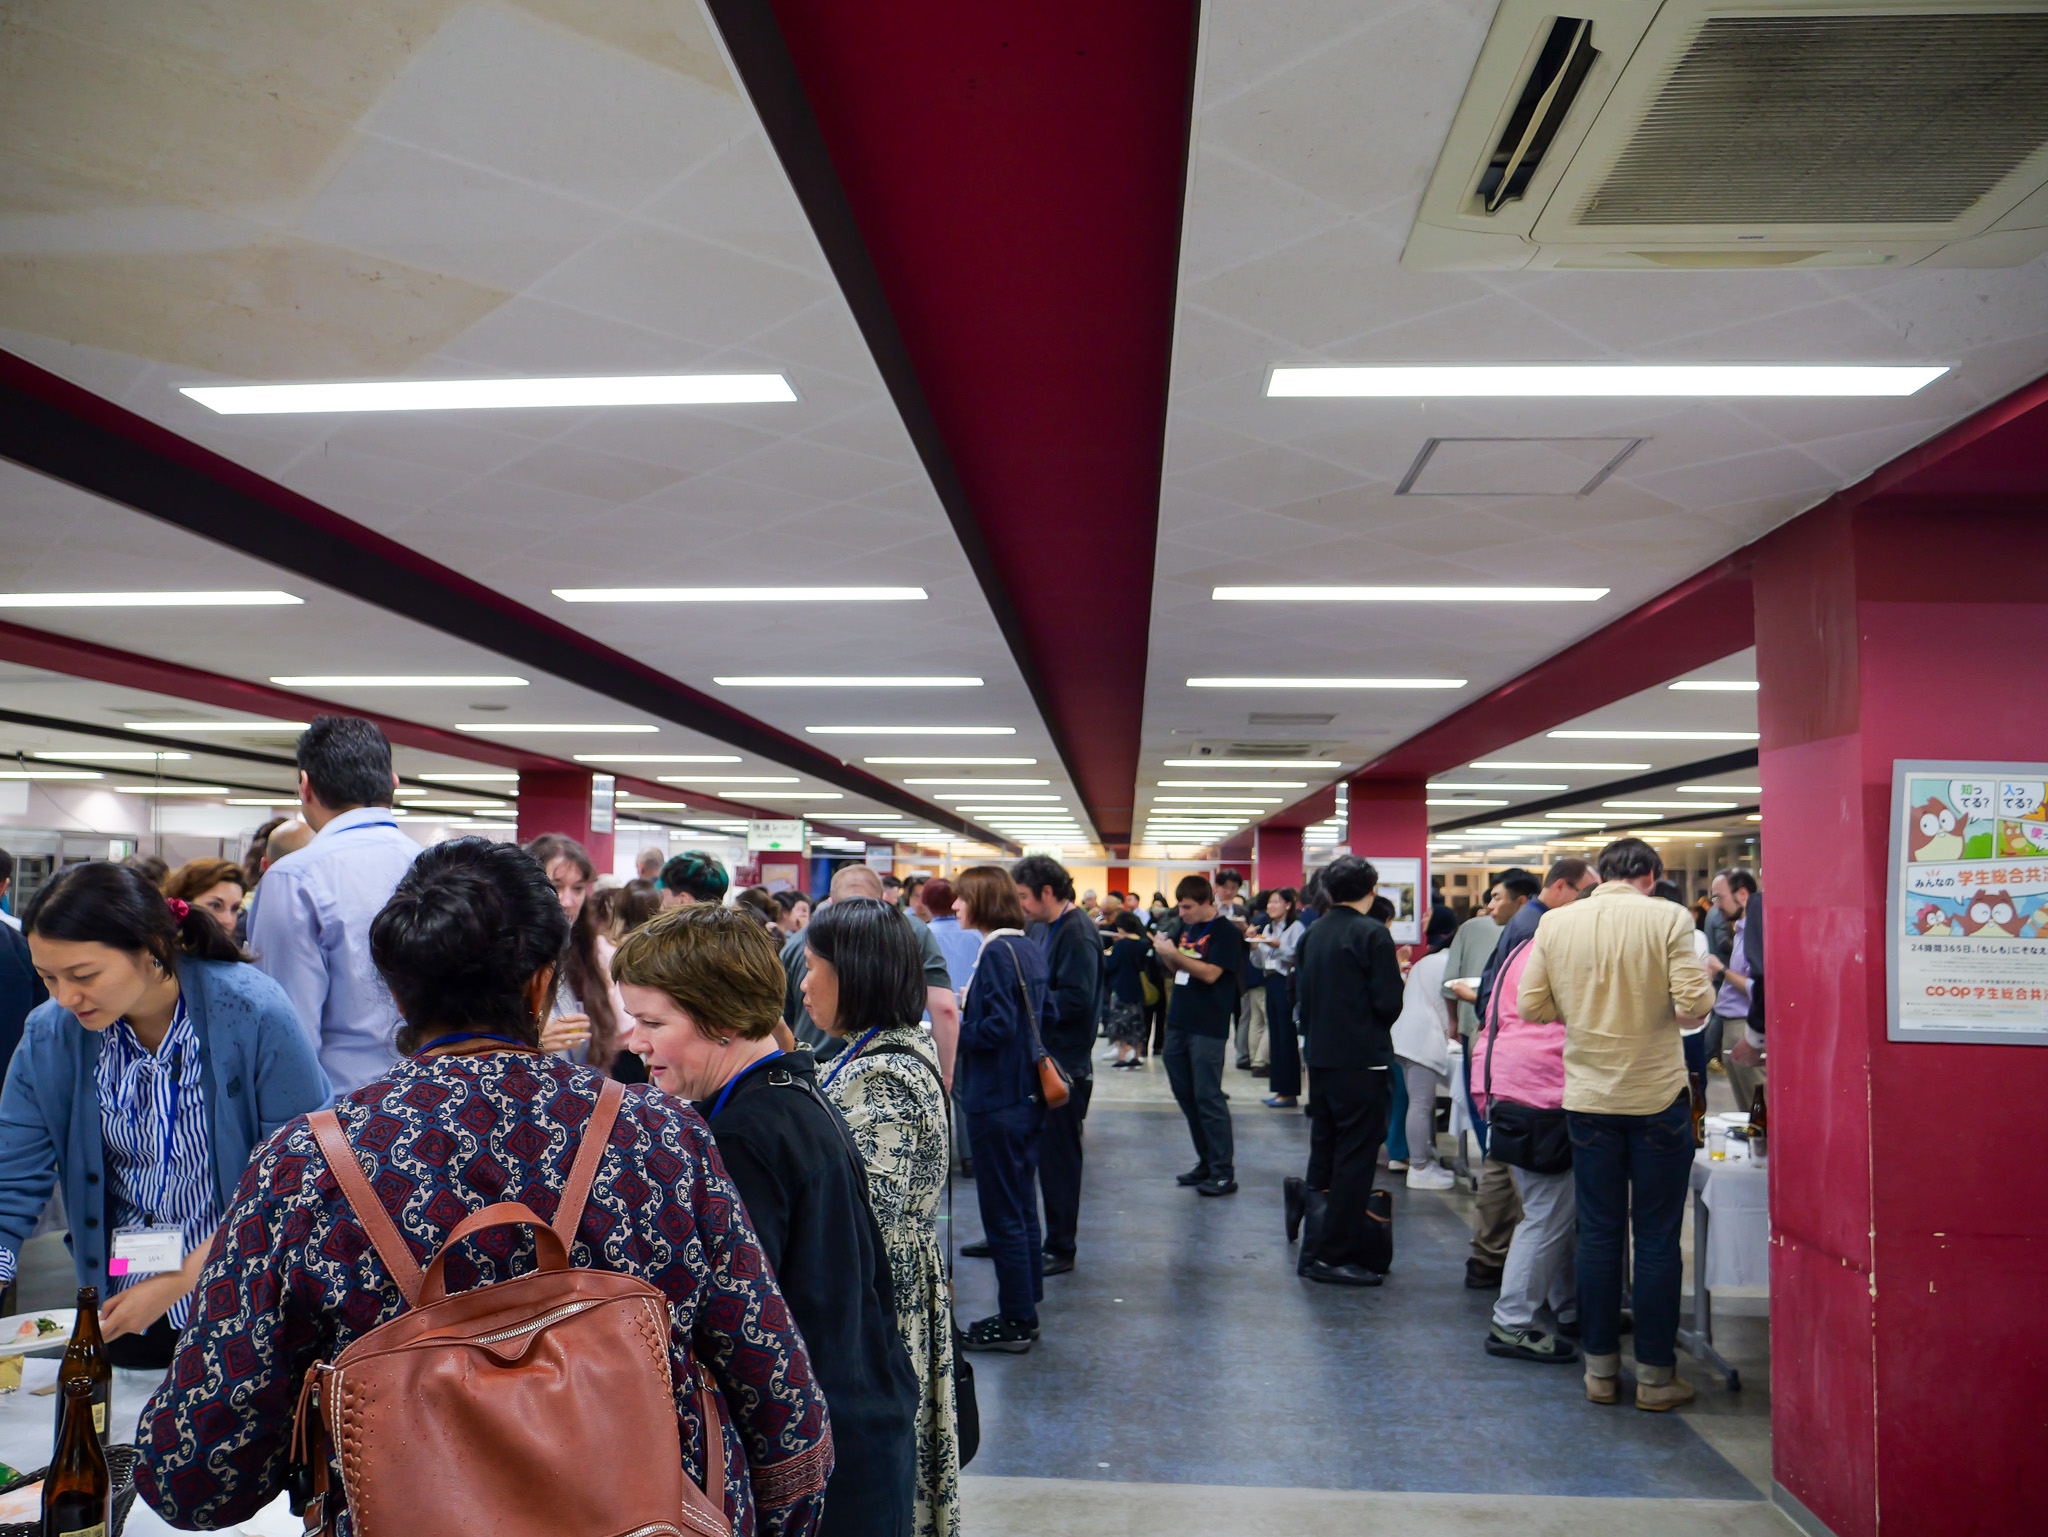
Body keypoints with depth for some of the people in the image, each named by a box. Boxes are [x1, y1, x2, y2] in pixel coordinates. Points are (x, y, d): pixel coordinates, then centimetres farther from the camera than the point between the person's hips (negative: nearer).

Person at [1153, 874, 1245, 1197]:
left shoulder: (1226, 932, -9)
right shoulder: (1186, 928, 13)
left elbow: (1210, 973, -19)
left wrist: (1174, 952, -22)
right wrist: (1164, 952, 0)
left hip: (1208, 1028, -8)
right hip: (1179, 1023, 8)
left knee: (1207, 1097, -7)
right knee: (1185, 1095, 12)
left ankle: (1224, 1173, 0)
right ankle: (1206, 1162, 23)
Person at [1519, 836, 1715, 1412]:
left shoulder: (1555, 922, 0)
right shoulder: (1668, 917, -9)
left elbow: (1530, 1004, 2)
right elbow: (1694, 1002, -15)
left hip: (1589, 1096, 3)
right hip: (1658, 1094, -2)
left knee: (1598, 1234, 11)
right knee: (1657, 1238, 7)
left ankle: (1600, 1369, 20)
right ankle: (1656, 1375, 14)